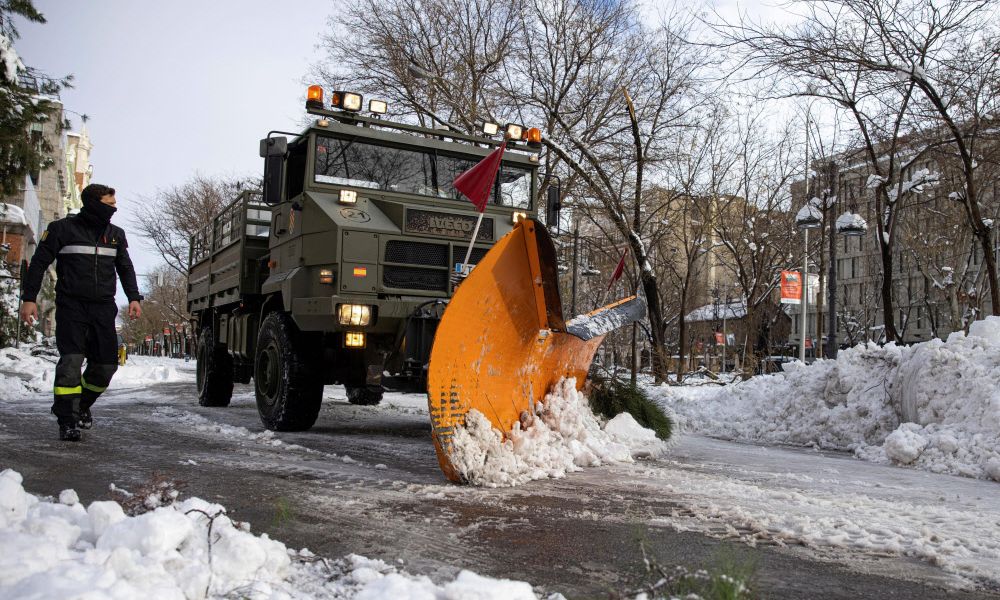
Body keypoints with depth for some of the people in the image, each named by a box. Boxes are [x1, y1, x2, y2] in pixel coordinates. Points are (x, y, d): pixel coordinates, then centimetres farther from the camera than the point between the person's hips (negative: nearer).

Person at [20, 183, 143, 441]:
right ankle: (67, 420, -6)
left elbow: (125, 268, 19)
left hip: (104, 308, 4)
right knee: (71, 361, -13)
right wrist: (29, 298, -5)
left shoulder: (116, 234, 13)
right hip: (71, 306, -4)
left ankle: (82, 405, 27)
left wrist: (133, 298, 6)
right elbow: (39, 263, 2)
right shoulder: (62, 228, 0)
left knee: (106, 364, 2)